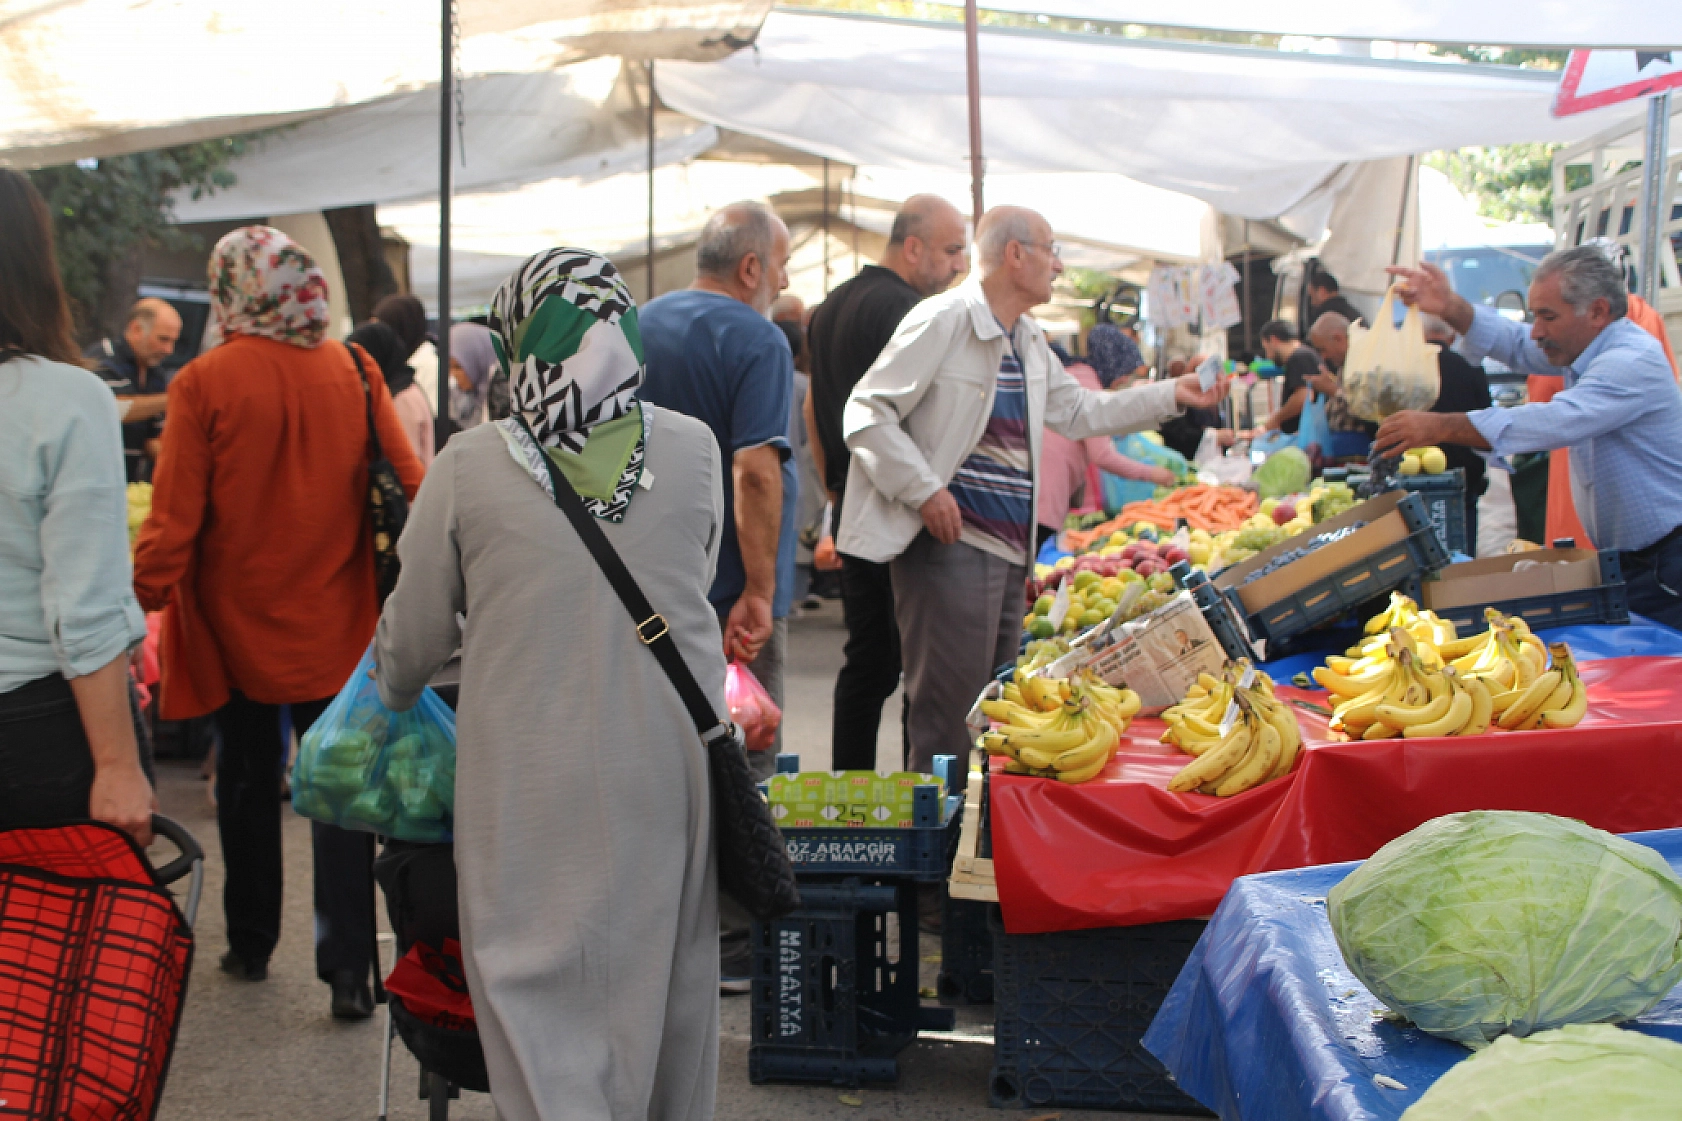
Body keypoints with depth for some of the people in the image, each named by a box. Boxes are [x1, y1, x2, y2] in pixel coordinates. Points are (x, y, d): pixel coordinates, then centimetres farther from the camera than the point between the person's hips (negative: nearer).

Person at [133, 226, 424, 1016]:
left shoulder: (206, 383, -12)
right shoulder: (353, 374, -5)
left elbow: (174, 519, -13)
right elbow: (406, 483, -2)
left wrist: (146, 598, -4)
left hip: (238, 623, -1)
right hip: (335, 624, 1)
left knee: (248, 785, 17)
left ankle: (250, 945, 30)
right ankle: (349, 969, -3)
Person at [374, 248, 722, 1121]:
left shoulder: (469, 468, -8)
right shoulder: (692, 450, -3)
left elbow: (415, 633, 3)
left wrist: (390, 695, 24)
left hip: (534, 779, -2)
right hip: (669, 763, 3)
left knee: (543, 984, 5)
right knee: (667, 970, 18)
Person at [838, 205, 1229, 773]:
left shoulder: (1029, 342, 17)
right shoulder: (943, 320, -11)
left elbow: (1078, 411, 25)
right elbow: (867, 410, -13)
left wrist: (1171, 395, 19)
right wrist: (924, 490, -20)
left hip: (1009, 550, 9)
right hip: (950, 543, -9)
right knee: (950, 710, -9)